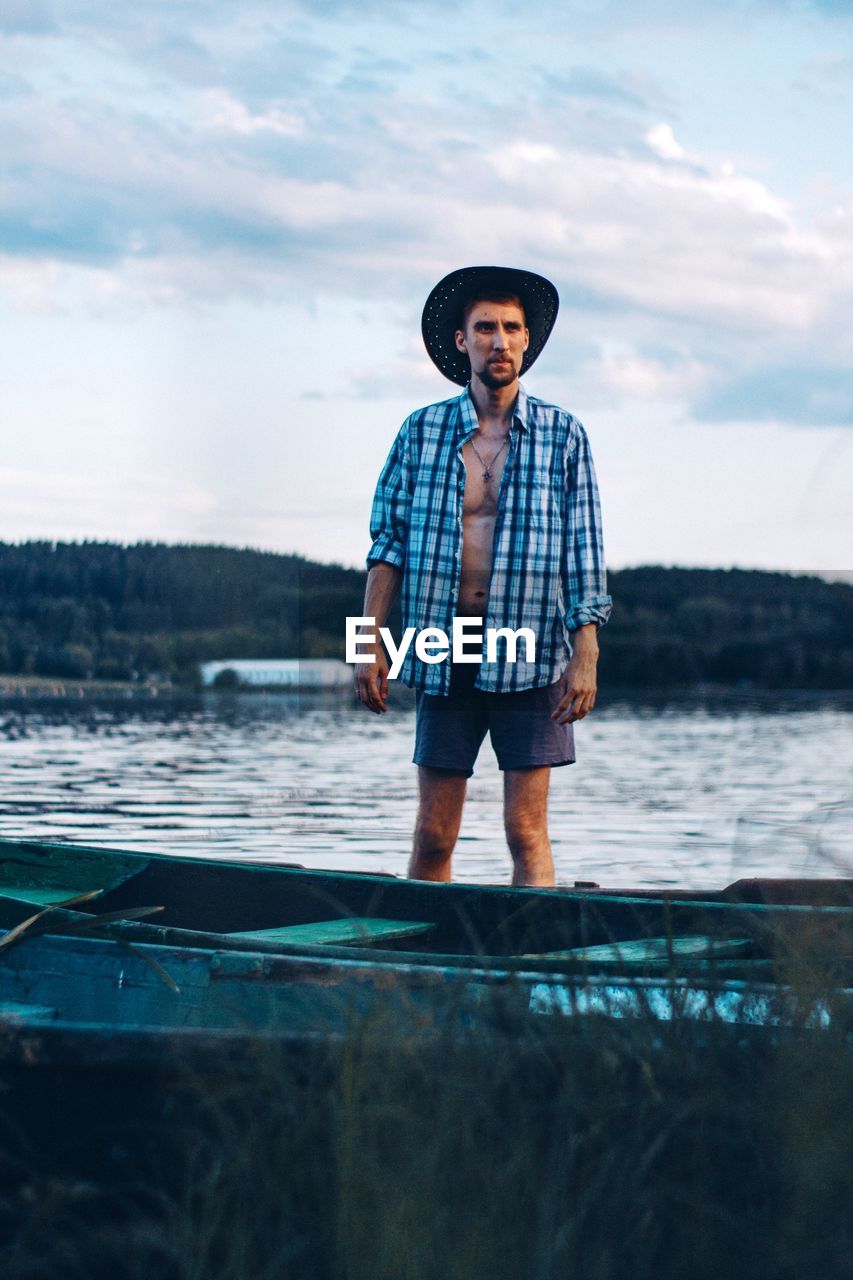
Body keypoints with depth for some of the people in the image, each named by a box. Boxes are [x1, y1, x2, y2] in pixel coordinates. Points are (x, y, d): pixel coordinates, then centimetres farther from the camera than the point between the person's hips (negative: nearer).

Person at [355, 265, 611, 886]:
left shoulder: (563, 435, 3)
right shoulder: (422, 432, 7)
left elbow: (585, 554, 1)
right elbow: (389, 543, 7)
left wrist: (586, 653, -7)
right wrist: (371, 641, -1)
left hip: (530, 655, -1)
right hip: (442, 655, 1)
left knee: (526, 833, -3)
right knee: (433, 836, 3)